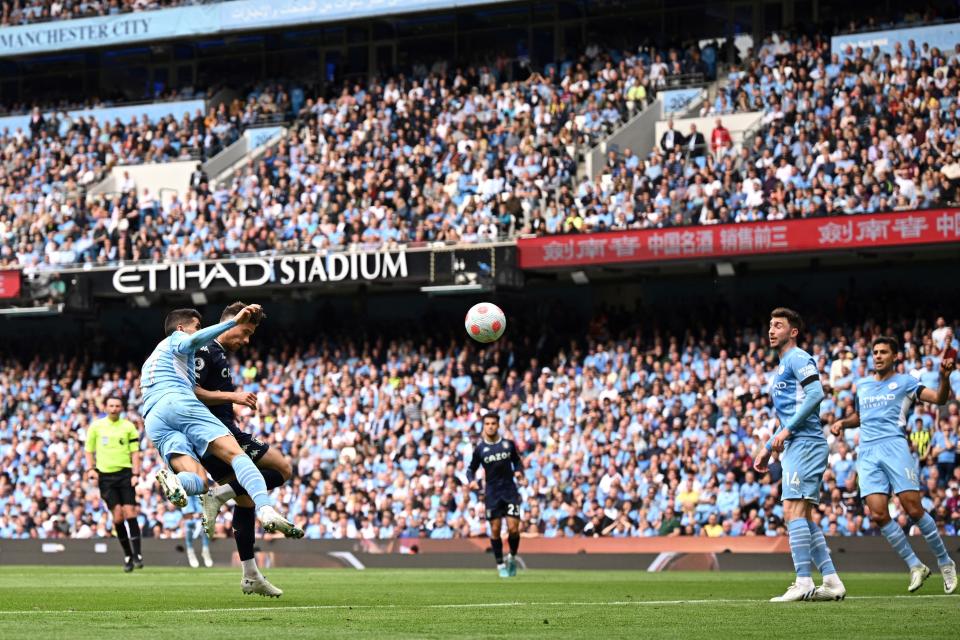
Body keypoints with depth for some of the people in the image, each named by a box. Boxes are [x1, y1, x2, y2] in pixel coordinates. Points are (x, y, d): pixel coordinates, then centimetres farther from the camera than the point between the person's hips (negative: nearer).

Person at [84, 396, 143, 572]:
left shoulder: (129, 427, 4)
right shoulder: (96, 426, 7)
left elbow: (135, 451, 5)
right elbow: (88, 450, 14)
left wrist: (136, 473, -6)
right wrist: (91, 469, 0)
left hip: (125, 473, -1)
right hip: (105, 475, 1)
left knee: (130, 513, -10)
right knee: (117, 517, -5)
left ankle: (137, 554, -6)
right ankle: (127, 555, 6)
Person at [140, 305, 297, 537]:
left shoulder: (150, 361, 42)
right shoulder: (176, 338, 19)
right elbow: (193, 340, -6)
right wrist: (234, 321, -16)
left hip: (152, 421, 7)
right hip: (178, 402, -7)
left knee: (199, 482, -9)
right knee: (235, 453, -17)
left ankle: (171, 480, -44)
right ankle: (266, 511, -39)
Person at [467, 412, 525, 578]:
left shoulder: (508, 444, 3)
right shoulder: (480, 449, 1)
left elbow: (517, 461, 16)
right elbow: (471, 469, 9)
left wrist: (518, 471, -5)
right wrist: (472, 480, -11)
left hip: (510, 491, 0)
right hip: (492, 493, 0)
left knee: (513, 528, -8)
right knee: (495, 530, -1)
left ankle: (512, 557, 18)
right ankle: (500, 565, 12)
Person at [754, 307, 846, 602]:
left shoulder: (797, 358, -5)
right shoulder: (782, 367, 25)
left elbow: (816, 393, -20)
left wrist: (787, 430, -20)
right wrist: (768, 448, 26)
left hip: (805, 444, -11)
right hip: (797, 445, 11)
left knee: (793, 511, -15)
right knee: (802, 516, 8)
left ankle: (803, 583, -18)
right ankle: (832, 582, 7)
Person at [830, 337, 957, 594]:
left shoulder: (904, 382, 8)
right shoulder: (863, 386, 22)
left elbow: (939, 398, -2)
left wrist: (945, 377, -20)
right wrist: (842, 423, 18)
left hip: (895, 447, -4)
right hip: (867, 454, 4)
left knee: (914, 509, -13)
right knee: (878, 514, -12)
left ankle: (945, 563, 3)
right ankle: (915, 565, -1)